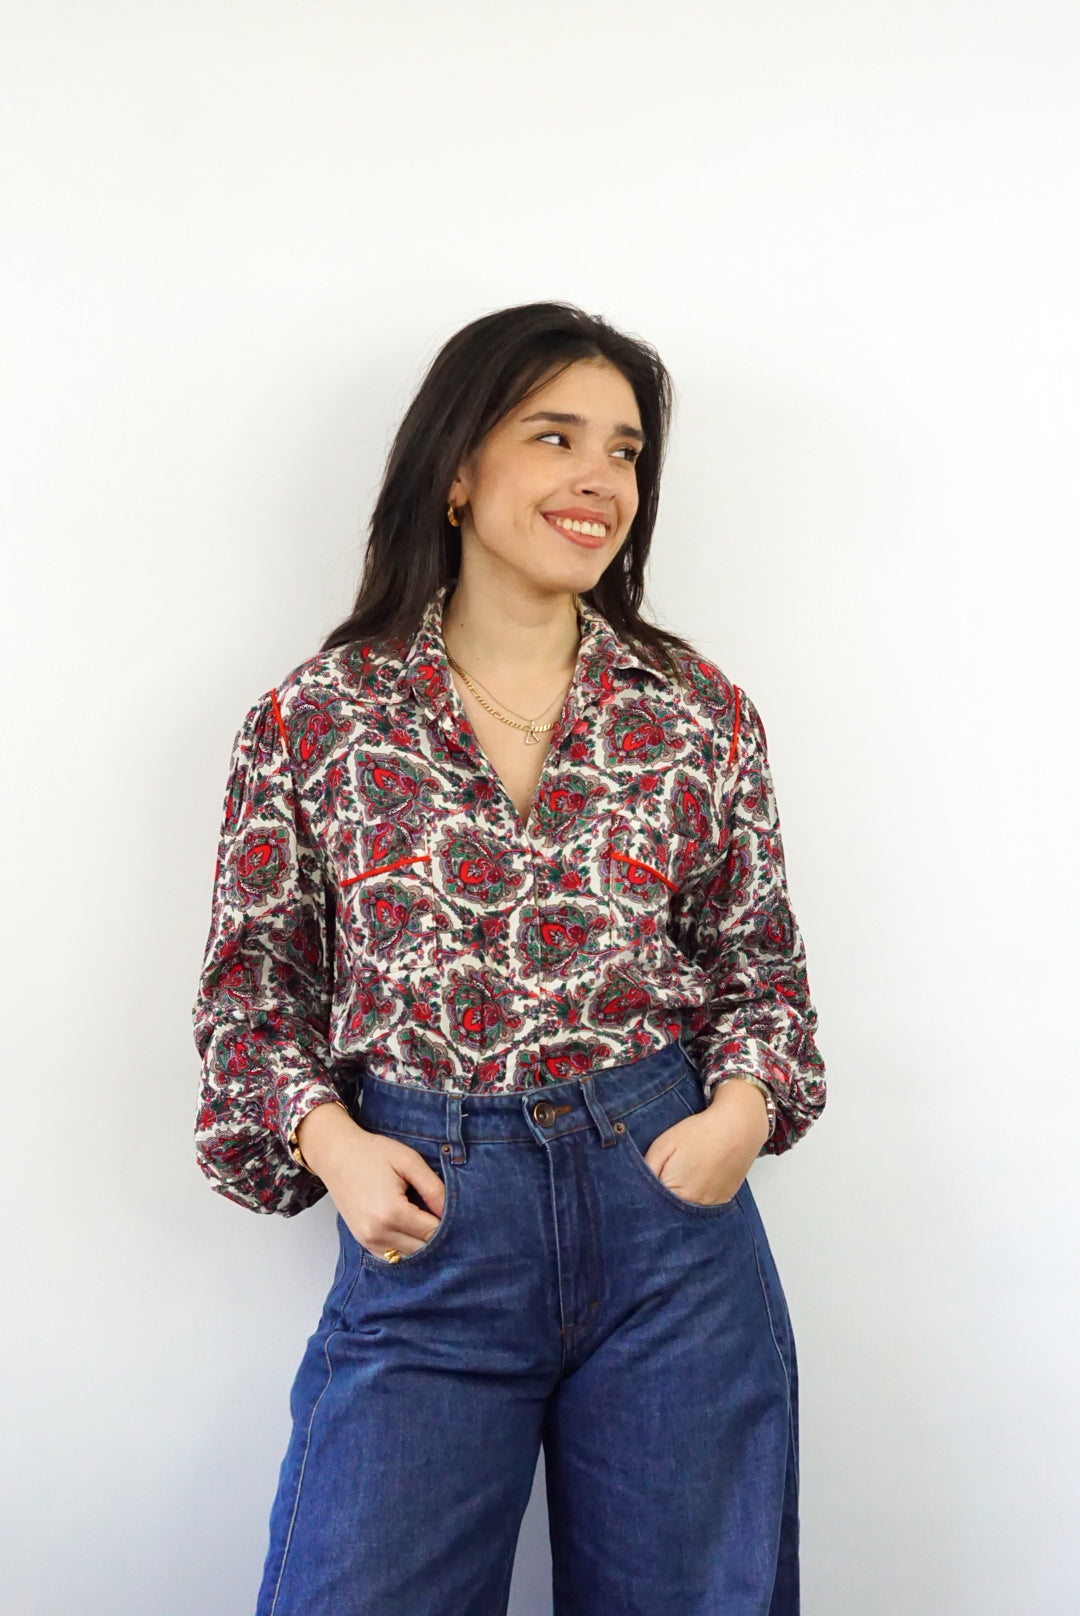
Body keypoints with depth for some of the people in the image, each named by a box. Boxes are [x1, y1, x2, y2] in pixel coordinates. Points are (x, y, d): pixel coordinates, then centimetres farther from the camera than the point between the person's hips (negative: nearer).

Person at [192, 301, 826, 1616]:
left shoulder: (701, 717, 2)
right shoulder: (315, 722, -1)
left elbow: (762, 966, 11)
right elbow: (251, 986, 6)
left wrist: (741, 1111, -7)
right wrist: (328, 1141, -9)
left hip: (671, 1212, 2)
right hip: (426, 1220, -1)